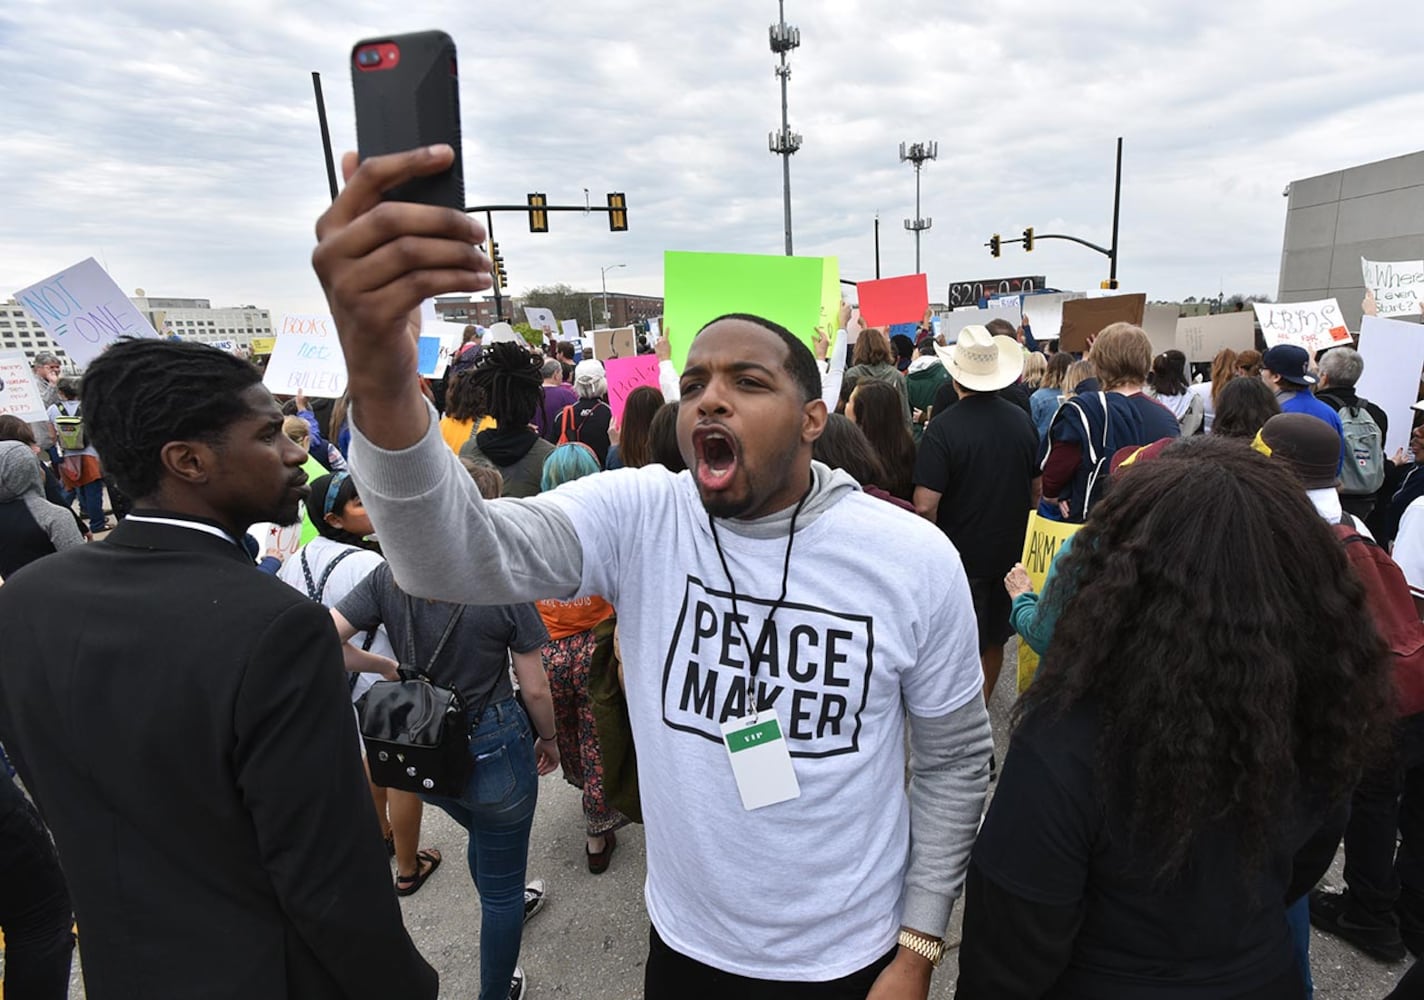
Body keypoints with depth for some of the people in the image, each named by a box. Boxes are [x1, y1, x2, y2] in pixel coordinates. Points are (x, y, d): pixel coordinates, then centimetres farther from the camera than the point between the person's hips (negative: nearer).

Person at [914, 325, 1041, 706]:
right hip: (1010, 549, 6)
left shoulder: (944, 427, -21)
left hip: (961, 552, -6)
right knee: (993, 638, 21)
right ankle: (982, 706, 40)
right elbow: (1036, 490, 9)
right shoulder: (1022, 420, -2)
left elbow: (925, 504, -24)